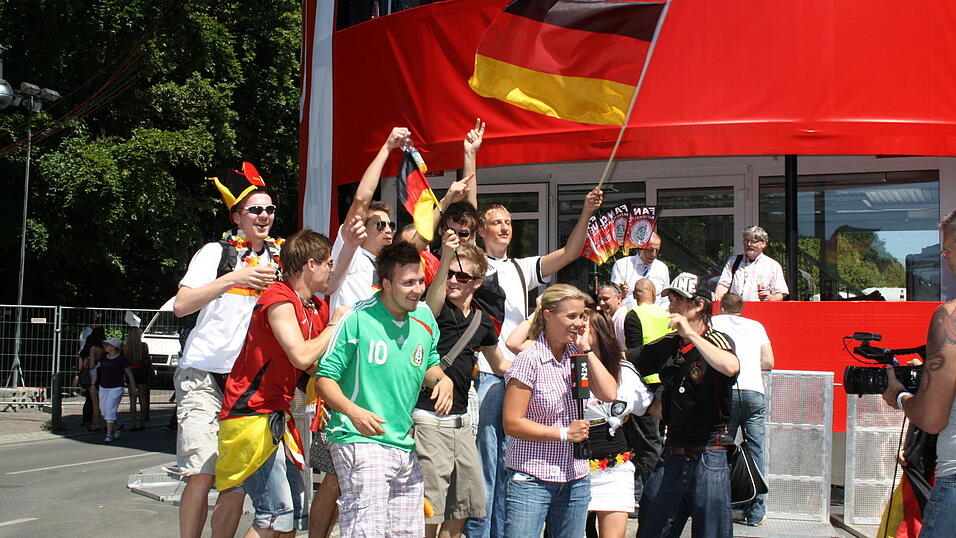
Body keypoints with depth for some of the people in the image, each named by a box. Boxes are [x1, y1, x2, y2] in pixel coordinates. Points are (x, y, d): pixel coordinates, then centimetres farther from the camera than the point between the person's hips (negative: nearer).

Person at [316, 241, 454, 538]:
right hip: (360, 443, -7)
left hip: (405, 447, 7)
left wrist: (442, 379, 1)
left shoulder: (425, 317, 9)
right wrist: (352, 410, -26)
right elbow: (324, 378, -8)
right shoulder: (358, 318, -10)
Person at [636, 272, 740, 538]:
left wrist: (690, 334, -24)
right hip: (672, 456, 5)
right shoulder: (666, 346, 9)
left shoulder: (716, 341, -5)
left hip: (708, 457, -5)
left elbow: (731, 367, -29)